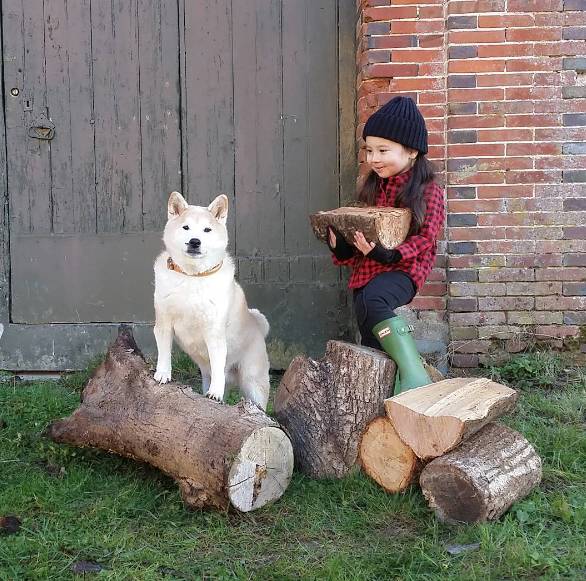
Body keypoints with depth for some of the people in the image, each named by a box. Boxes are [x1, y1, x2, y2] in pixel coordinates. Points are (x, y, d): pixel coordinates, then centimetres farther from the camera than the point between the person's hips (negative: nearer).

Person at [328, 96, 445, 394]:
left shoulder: (428, 191, -6)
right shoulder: (373, 188, 13)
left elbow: (425, 237, -13)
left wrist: (388, 254, -28)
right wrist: (340, 246, -6)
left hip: (402, 269, -7)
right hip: (366, 270, 7)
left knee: (374, 299, -36)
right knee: (373, 348, 7)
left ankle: (415, 378, -36)